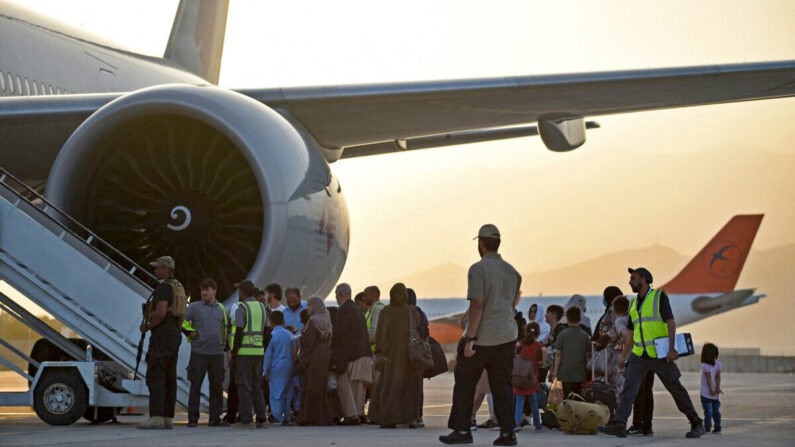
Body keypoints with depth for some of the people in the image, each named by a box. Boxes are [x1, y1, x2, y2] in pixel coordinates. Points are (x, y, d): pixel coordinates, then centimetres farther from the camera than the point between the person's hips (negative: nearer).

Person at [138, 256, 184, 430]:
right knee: (168, 378, 7)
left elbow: (160, 313, -25)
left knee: (154, 376, -11)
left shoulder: (163, 287, -13)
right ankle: (168, 419, 5)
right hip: (174, 336, 10)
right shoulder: (178, 288, 19)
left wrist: (147, 326, -8)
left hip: (161, 335, -10)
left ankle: (156, 418, -18)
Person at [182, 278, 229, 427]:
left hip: (217, 353, 4)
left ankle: (215, 418, 14)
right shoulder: (194, 307, 0)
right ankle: (192, 419, 3)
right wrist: (190, 333, -6)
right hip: (199, 353, -4)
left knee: (217, 387, 6)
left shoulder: (221, 308, 12)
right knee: (195, 386, -2)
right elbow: (182, 323, 6)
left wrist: (227, 348, 18)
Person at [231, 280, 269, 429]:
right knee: (257, 386, 12)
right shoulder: (261, 307, 13)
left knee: (244, 386, -3)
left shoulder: (241, 308, -7)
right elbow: (265, 331, 14)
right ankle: (262, 419, 8)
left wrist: (234, 352, -6)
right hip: (259, 351, 6)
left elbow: (239, 332, -12)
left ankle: (247, 420, -6)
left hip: (245, 352, -6)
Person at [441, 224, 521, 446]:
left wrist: (470, 338, -19)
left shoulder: (478, 269, -11)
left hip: (481, 337, -5)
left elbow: (477, 305, -18)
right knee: (502, 385, 6)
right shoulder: (512, 272, 10)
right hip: (507, 336, 6)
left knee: (464, 383, 7)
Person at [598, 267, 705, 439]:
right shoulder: (634, 304, 15)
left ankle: (696, 424, 15)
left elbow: (670, 322, -12)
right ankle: (619, 426, -19)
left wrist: (672, 348, -21)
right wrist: (624, 356, 20)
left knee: (676, 388, 2)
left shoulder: (659, 296, -4)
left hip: (659, 354, -5)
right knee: (628, 387, -11)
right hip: (639, 355, 5)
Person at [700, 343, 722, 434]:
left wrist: (711, 390, -13)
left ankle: (707, 428, -4)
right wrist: (718, 388, -6)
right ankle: (717, 428, 11)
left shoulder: (705, 366, -11)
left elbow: (709, 378, -14)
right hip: (715, 394, 5)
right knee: (716, 411, 11)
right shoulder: (718, 364, 3)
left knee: (708, 411, -4)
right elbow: (718, 376, -3)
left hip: (706, 393, -5)